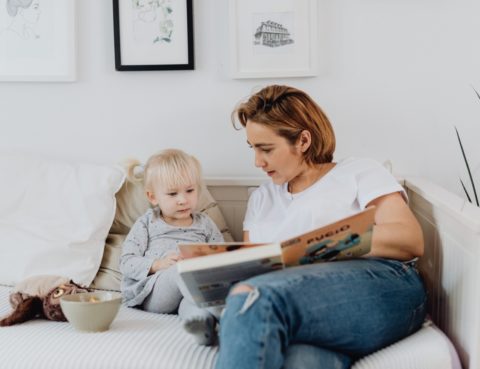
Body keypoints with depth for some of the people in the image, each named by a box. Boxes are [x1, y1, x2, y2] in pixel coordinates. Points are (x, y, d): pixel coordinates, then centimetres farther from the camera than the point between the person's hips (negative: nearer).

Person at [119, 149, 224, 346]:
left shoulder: (204, 223, 21)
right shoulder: (146, 224, 15)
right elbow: (126, 263, 5)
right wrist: (158, 265, -14)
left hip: (196, 286, 3)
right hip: (151, 293, -2)